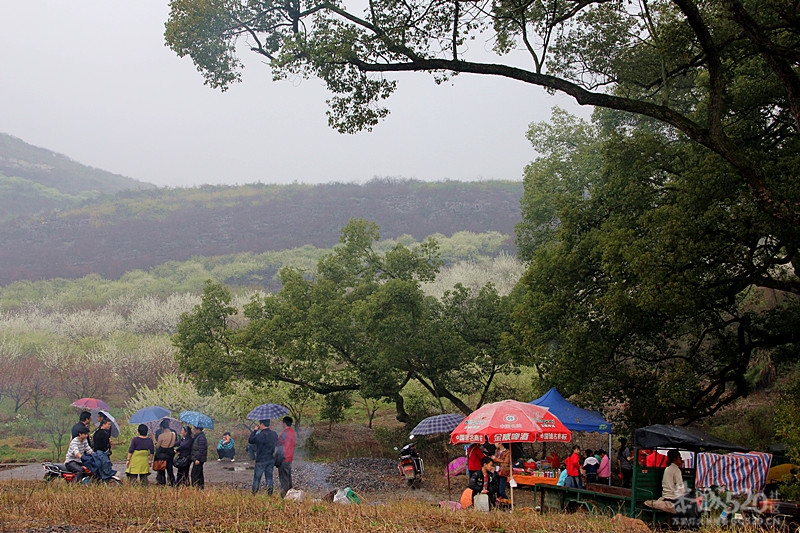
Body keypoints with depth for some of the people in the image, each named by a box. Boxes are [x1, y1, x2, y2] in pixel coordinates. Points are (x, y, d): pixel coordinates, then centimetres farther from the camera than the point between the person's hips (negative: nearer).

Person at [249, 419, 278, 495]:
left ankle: (254, 494, 8)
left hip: (261, 461, -5)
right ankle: (269, 494, 9)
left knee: (257, 478, 5)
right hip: (271, 460, 5)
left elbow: (250, 440, -7)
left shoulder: (260, 435, -19)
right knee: (269, 478, 11)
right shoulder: (274, 434, 0)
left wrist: (255, 430, 0)